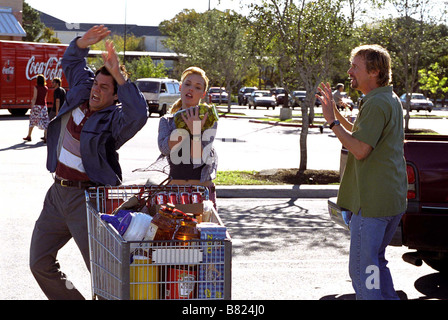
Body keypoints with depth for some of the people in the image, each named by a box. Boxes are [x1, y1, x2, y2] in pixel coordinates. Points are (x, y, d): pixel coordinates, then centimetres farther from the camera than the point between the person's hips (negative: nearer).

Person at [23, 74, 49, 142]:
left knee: (32, 121, 11)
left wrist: (32, 107, -11)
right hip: (44, 106, 4)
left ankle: (29, 136, 21)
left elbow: (34, 98, -13)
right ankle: (46, 137, -11)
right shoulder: (46, 88, 6)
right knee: (45, 121, 1)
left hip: (37, 106, -4)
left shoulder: (36, 87, -10)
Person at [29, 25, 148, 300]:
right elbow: (72, 61, 25)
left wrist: (118, 74, -35)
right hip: (58, 193, 8)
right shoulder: (81, 94, 7)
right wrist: (84, 42, 6)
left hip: (87, 198, -8)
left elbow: (138, 114, -38)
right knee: (40, 263, 13)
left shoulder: (114, 119, -14)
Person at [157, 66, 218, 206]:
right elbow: (164, 148, -12)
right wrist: (184, 126, -20)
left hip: (202, 191, -1)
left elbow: (198, 160, -11)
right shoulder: (166, 121, 9)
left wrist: (196, 131, -25)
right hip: (174, 191, 1)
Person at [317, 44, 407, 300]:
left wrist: (332, 121, -14)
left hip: (373, 202, -10)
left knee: (362, 268, -4)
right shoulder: (392, 99, 15)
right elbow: (361, 136, 23)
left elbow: (360, 149, -22)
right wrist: (336, 112, 17)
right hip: (394, 199, 10)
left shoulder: (376, 104, -17)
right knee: (376, 261, 20)